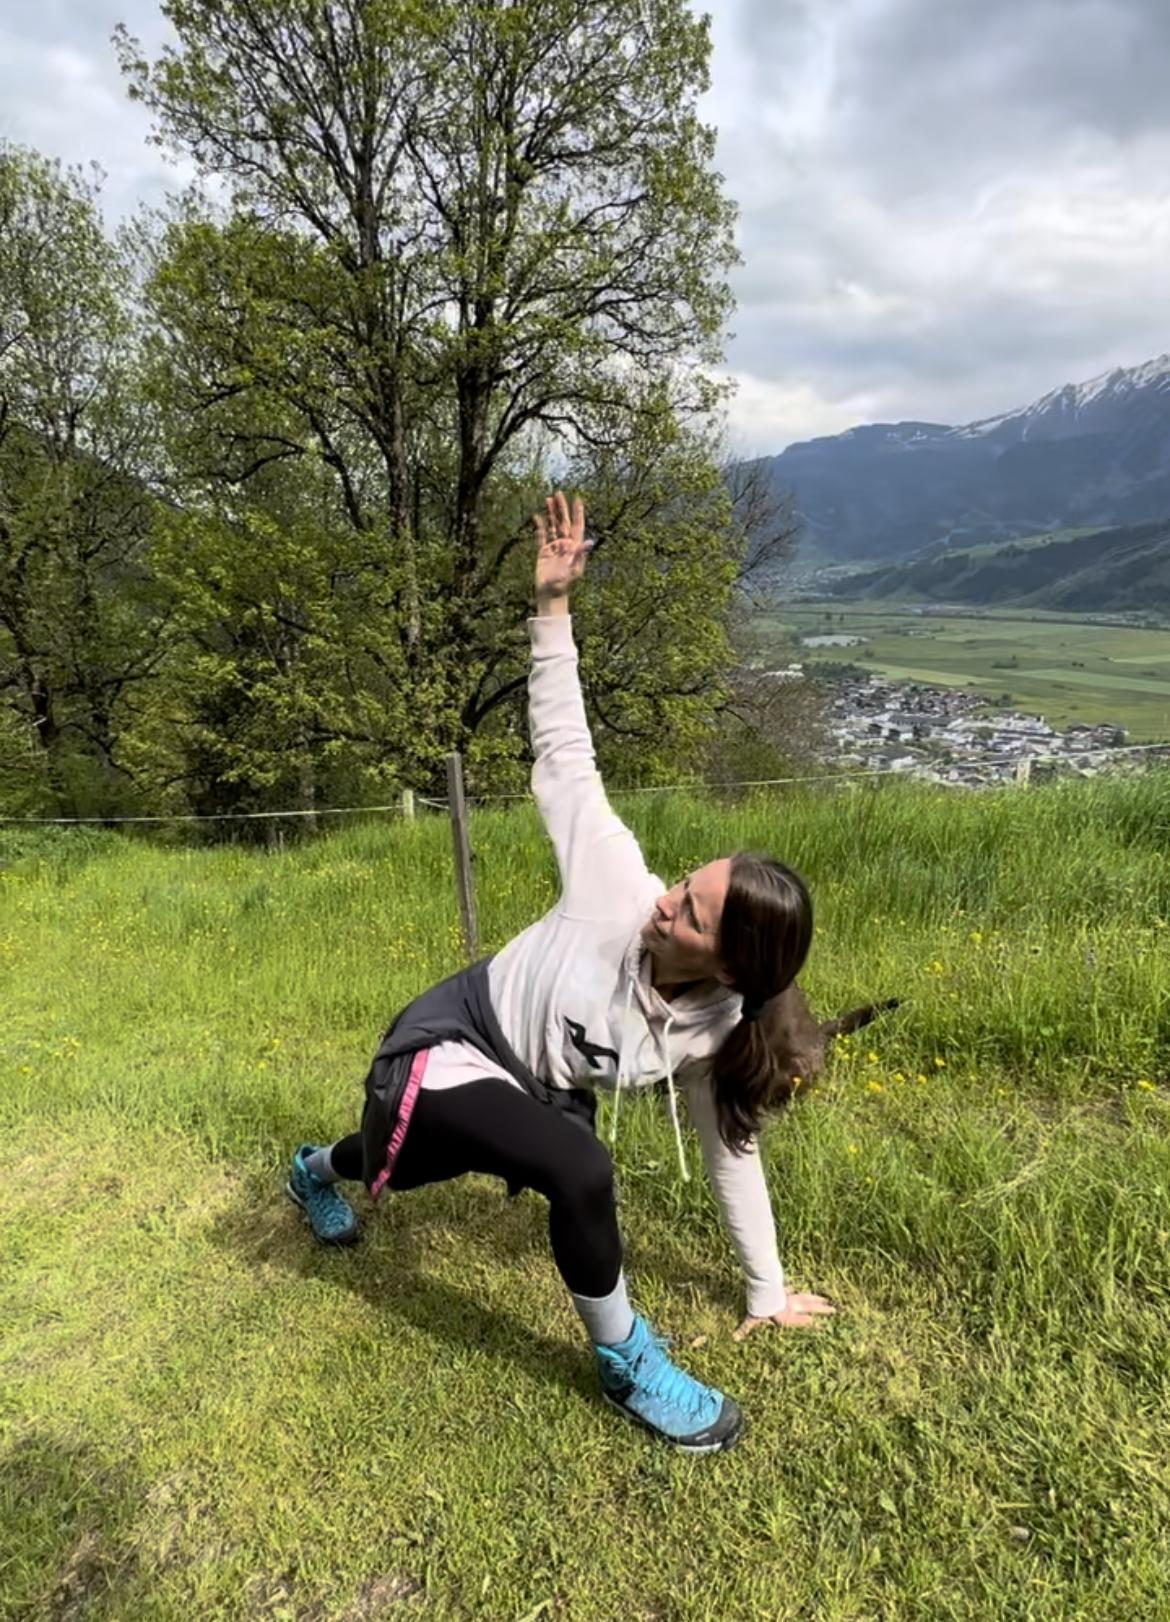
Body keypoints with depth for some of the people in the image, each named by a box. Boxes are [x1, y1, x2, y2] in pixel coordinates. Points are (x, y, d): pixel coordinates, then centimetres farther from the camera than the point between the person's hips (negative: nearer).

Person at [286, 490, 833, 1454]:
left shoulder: (714, 1031, -19)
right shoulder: (620, 890, -31)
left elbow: (730, 1149, -5)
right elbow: (563, 754, -25)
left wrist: (768, 1292, 2)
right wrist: (553, 606, -28)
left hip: (528, 1088, 5)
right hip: (443, 1051, -5)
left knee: (408, 1165, 35)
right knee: (581, 1169, -31)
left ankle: (319, 1170, 73)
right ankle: (625, 1362, -3)